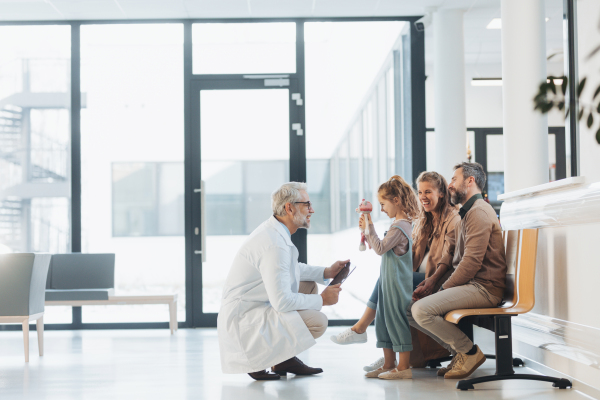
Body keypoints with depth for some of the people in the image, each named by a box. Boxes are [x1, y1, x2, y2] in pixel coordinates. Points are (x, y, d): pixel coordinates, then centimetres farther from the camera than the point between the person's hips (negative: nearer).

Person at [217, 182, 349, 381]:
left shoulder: (275, 231, 7)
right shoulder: (275, 244, -25)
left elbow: (293, 268, 27)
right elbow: (282, 302, -27)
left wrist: (326, 272, 13)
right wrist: (322, 300, -13)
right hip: (244, 318, -11)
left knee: (309, 285, 17)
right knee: (317, 322, -20)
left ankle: (286, 359, 14)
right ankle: (256, 358, -3)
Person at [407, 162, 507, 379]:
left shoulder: (479, 212, -13)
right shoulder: (465, 214, 22)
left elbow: (471, 261, -21)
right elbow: (450, 254, 19)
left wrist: (443, 289, -14)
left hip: (483, 288, -10)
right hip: (469, 285, 10)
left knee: (422, 310, -25)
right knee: (409, 307, 5)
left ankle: (470, 352, -8)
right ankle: (459, 352, 7)